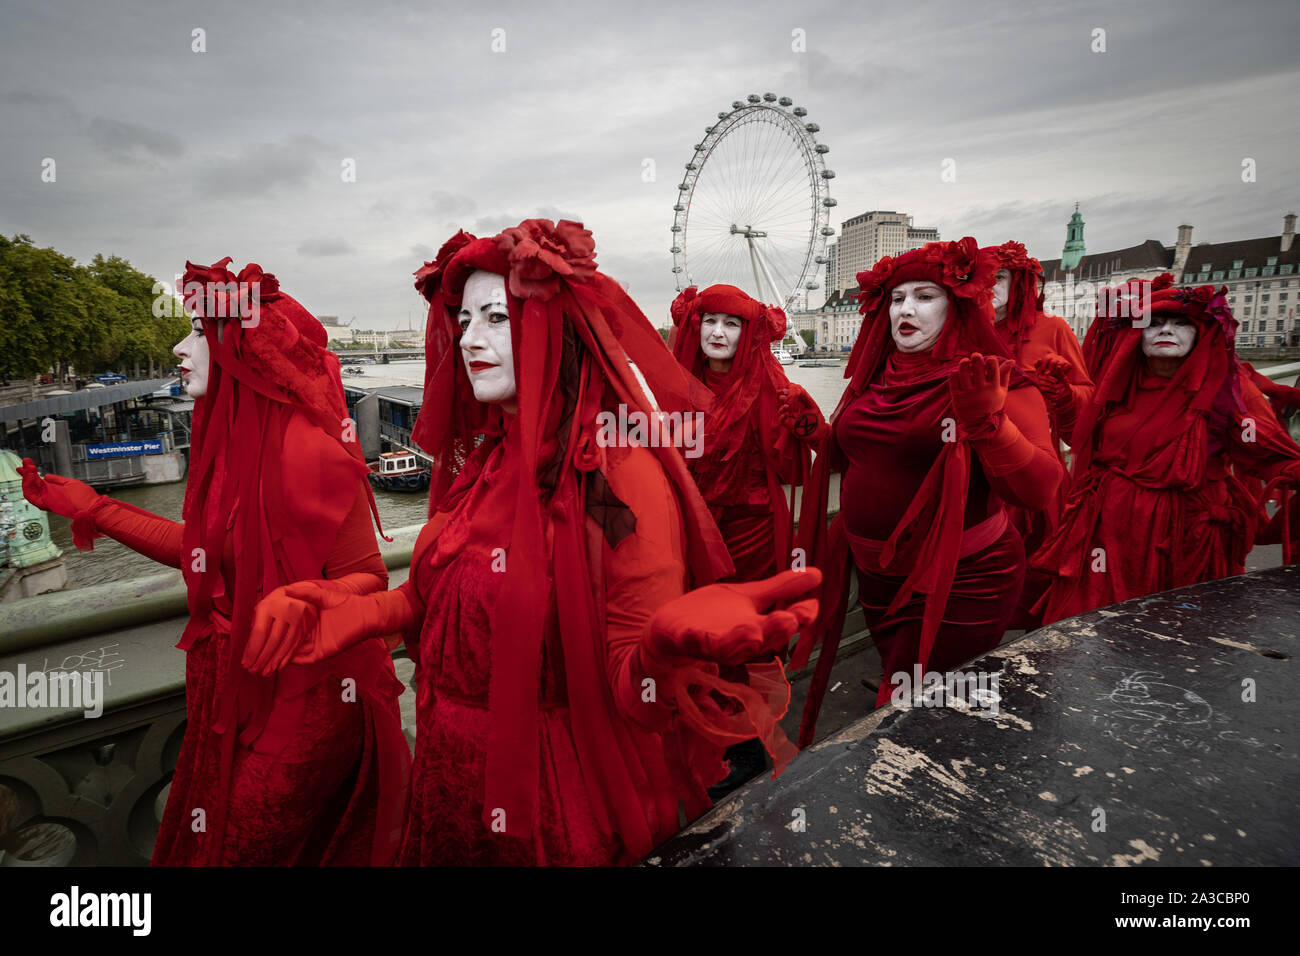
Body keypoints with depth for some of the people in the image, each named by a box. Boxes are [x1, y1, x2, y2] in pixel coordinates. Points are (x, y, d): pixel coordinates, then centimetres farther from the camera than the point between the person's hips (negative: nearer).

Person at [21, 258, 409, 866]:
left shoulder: (308, 450, -23)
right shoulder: (233, 441, 3)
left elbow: (366, 576, -20)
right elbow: (205, 552, 14)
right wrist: (92, 508, 20)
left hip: (300, 699, -8)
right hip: (233, 690, 9)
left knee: (238, 847, 8)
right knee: (192, 840, 24)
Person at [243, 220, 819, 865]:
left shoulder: (623, 475, -24)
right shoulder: (482, 462, -2)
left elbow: (631, 690, -23)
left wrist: (668, 650, -44)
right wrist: (341, 618, -2)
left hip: (558, 793, -6)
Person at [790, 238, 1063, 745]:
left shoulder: (996, 382, -12)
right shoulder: (875, 380, 6)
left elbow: (1039, 487, -22)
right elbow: (849, 459, 21)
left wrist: (986, 420, -35)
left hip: (960, 582, -6)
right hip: (877, 573, 7)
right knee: (899, 697, 24)